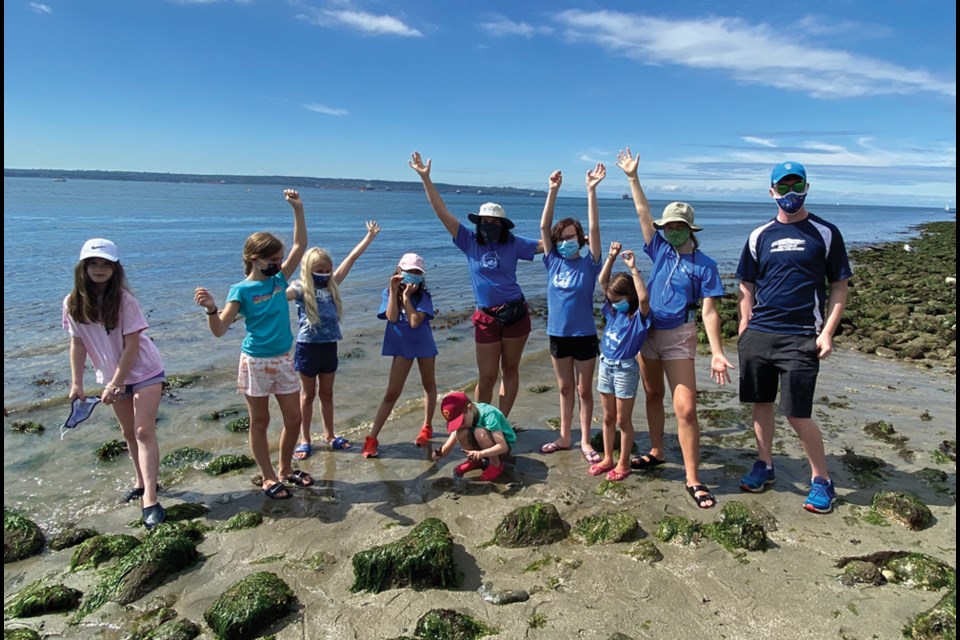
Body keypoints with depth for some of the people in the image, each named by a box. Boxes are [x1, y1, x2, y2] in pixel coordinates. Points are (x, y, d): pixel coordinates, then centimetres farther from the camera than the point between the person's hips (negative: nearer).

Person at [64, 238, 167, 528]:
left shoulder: (124, 300, -19)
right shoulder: (73, 303, -7)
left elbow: (132, 344, -19)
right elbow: (78, 344, 0)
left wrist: (116, 383, -20)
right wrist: (76, 383, -2)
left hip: (144, 371, -5)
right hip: (111, 376, 5)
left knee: (144, 431, -11)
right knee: (128, 432, 16)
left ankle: (150, 499, -14)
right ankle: (142, 482, 33)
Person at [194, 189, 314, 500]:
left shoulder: (279, 279, 3)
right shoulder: (242, 290, -11)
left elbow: (300, 246, 3)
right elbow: (220, 329, -15)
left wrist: (298, 210, -3)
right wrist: (211, 308, -34)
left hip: (283, 360, 5)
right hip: (255, 362, -5)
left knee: (294, 419, 11)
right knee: (260, 422, 9)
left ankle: (285, 469, 31)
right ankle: (268, 478, 24)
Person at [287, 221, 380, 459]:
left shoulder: (332, 284, 5)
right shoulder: (300, 288, -9)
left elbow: (351, 258, 8)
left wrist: (370, 236, 14)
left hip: (329, 346, 4)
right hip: (308, 347, -4)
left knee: (326, 393, 17)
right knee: (308, 394, 9)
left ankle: (329, 435, 30)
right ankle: (305, 439, 21)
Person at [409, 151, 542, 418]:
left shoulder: (513, 244, 0)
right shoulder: (469, 241, -2)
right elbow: (442, 212, -5)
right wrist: (425, 178, -9)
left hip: (515, 313, 1)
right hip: (486, 317, -1)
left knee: (510, 370, 10)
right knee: (486, 376, 4)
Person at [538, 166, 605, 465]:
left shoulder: (589, 264, -8)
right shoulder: (553, 262, 0)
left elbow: (594, 229, -18)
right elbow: (544, 226, -7)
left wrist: (591, 190, -25)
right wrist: (553, 191, -15)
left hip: (584, 335, -3)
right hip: (558, 334, 3)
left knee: (584, 389, 9)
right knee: (565, 388, 16)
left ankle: (585, 441, 21)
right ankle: (564, 437, 28)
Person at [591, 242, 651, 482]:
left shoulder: (638, 315, -11)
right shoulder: (612, 310, 5)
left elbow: (643, 298, -34)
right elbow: (602, 281, 2)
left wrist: (633, 268, -32)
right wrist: (611, 257, -9)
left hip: (626, 369, -6)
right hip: (606, 365, 6)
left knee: (623, 419, 5)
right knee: (608, 418, 15)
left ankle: (623, 463, 18)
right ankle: (608, 458, 27)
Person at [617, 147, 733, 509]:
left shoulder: (704, 266, -6)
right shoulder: (661, 251, 5)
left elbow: (709, 312, -11)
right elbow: (643, 213, 4)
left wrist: (717, 353, -19)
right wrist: (633, 177, 1)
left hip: (679, 337, -5)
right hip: (647, 331, 5)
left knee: (685, 407, -10)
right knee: (653, 395, 17)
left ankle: (693, 479, -2)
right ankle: (656, 452, 34)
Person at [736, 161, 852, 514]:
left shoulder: (825, 233, 2)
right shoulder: (759, 236, 9)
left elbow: (839, 287, 3)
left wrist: (827, 332, -7)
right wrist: (744, 330, 5)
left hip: (800, 337, -3)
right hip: (758, 335, 3)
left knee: (798, 414, -4)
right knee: (761, 404, 11)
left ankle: (822, 480, 16)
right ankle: (764, 465, 29)